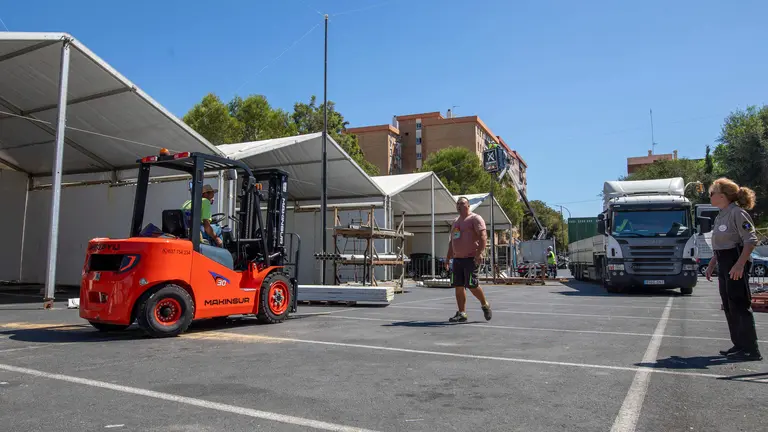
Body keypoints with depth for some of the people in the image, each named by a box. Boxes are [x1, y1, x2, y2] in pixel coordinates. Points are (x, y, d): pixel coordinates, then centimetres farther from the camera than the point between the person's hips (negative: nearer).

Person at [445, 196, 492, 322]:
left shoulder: (475, 218, -3)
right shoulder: (455, 221, 20)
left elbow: (483, 236, -13)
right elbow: (451, 241, 25)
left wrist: (479, 253, -24)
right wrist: (448, 257, 20)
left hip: (471, 258, -7)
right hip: (457, 259, 7)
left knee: (471, 285, -10)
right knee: (458, 286, 3)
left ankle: (485, 305, 15)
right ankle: (462, 313, 9)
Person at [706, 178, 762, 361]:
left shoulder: (737, 213, -13)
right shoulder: (720, 216, 15)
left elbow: (751, 240, -19)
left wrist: (740, 264, -27)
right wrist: (711, 264, 20)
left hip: (736, 264, -10)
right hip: (724, 264, 10)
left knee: (739, 306, -7)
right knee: (729, 307, 12)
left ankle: (750, 350, -2)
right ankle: (739, 345, 21)